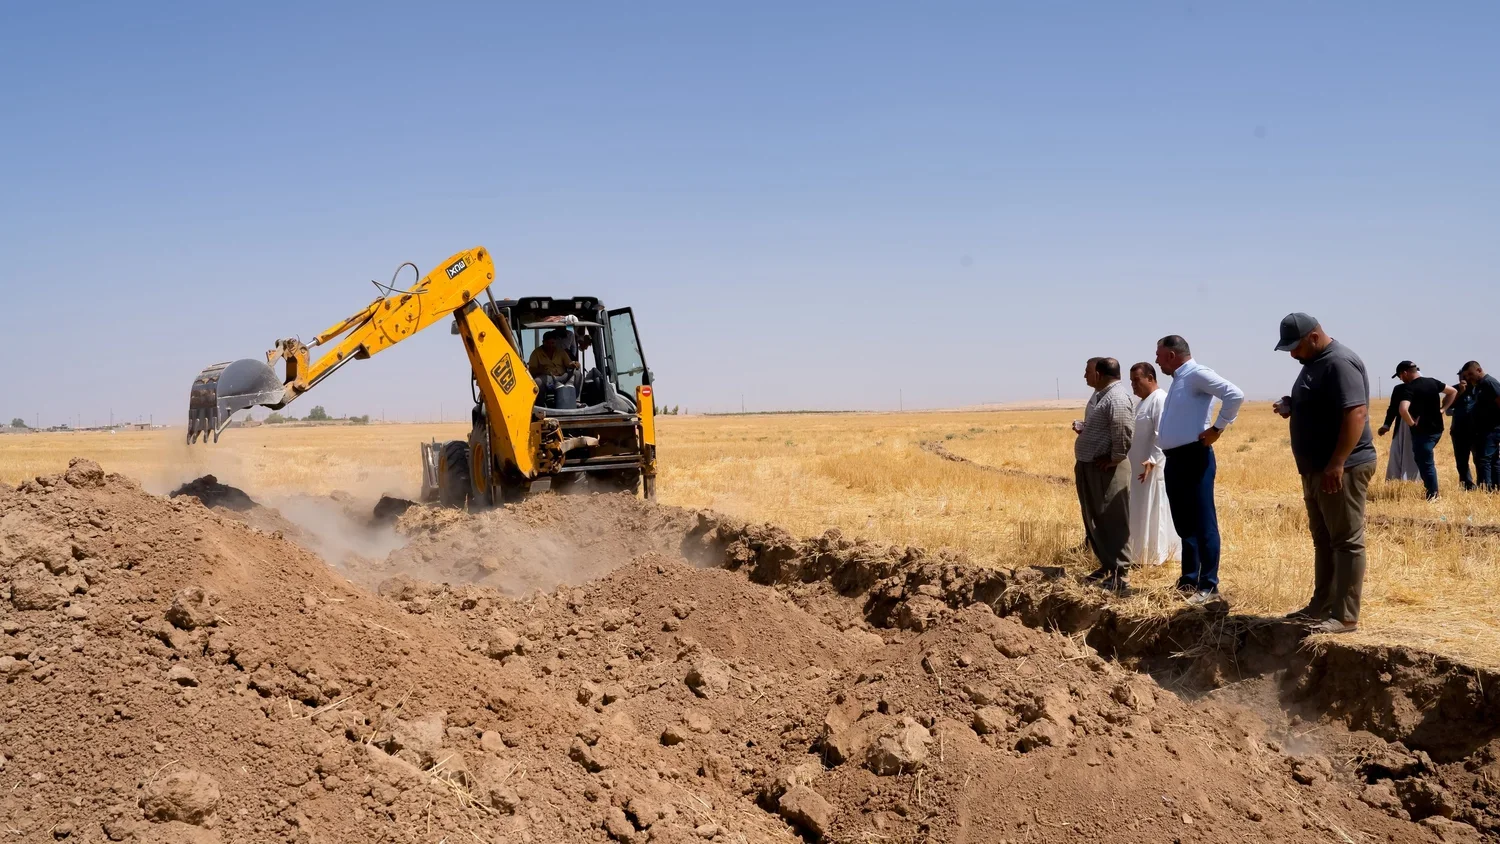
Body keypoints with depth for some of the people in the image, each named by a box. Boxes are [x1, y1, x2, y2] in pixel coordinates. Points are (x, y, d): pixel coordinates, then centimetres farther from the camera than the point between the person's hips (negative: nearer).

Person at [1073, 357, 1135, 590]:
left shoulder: (1116, 398, -17)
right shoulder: (1103, 395, 16)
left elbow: (1123, 432, -26)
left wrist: (1114, 459, -19)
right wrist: (1084, 432, 10)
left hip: (1106, 470, -11)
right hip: (1090, 468, 11)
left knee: (1113, 522, -6)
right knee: (1095, 521, 16)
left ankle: (1118, 574, -4)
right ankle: (1107, 565, 27)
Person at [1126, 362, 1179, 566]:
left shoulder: (1160, 400, -15)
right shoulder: (1144, 401, 16)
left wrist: (1152, 460, -29)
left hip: (1155, 468, -10)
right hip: (1140, 467, 10)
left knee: (1156, 511, -4)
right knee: (1141, 512, 12)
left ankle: (1159, 556, 3)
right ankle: (1144, 554, 19)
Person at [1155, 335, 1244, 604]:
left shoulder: (1197, 374, -12)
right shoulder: (1178, 380, 17)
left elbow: (1235, 395, -23)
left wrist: (1218, 428, -16)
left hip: (1193, 458, -10)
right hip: (1175, 459, 10)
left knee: (1202, 524, -5)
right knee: (1183, 523, 15)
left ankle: (1208, 585, -1)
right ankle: (1188, 580, 23)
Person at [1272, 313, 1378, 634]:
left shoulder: (1339, 363, -17)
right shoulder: (1314, 361, 15)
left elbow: (1355, 414, -25)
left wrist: (1337, 464, -29)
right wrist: (1291, 406, 8)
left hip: (1342, 469, -10)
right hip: (1318, 469, 10)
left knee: (1346, 542, -6)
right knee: (1323, 540, 16)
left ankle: (1345, 617, -3)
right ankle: (1321, 606, 24)